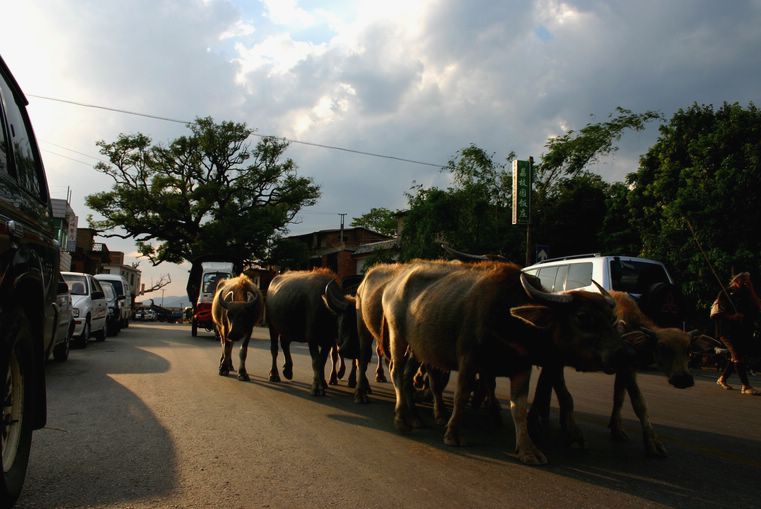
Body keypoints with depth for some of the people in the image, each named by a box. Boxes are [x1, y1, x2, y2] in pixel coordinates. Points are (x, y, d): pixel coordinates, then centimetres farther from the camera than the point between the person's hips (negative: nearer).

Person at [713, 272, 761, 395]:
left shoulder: (746, 294, 15)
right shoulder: (725, 294, 2)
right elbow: (716, 312, -3)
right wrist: (731, 317, -17)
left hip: (744, 331, 6)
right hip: (728, 330, -6)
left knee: (736, 357, 11)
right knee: (738, 356, -16)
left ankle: (723, 379, 29)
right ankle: (746, 387, -19)